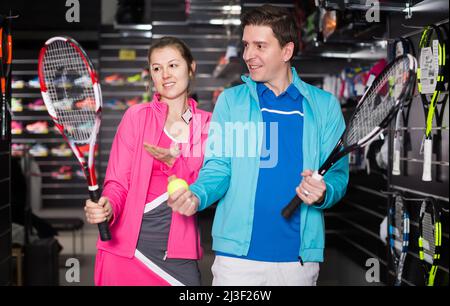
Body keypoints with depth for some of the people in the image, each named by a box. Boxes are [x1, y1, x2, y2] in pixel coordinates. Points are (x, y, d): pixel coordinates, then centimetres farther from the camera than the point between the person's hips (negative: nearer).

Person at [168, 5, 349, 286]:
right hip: (238, 255, 0)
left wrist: (322, 193, -21)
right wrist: (196, 195, -22)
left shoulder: (325, 106, 3)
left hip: (299, 258, 1)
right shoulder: (230, 101, 4)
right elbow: (218, 167, -1)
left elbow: (338, 174, 1)